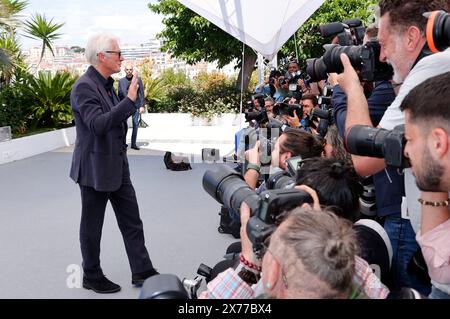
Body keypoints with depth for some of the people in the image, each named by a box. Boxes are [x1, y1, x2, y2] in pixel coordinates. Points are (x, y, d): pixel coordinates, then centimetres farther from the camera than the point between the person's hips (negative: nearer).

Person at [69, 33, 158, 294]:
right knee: (92, 226, 9)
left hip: (117, 165, 9)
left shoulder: (107, 84, 11)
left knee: (132, 222, 11)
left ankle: (142, 272, 21)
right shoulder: (84, 86, -18)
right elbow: (98, 124, -30)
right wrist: (129, 100, -29)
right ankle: (92, 276, 25)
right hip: (95, 168, -8)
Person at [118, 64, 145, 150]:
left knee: (136, 125, 3)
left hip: (136, 105, 0)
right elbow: (120, 94, 8)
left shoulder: (138, 79, 4)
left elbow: (141, 93, 1)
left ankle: (133, 144, 11)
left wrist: (142, 106, -5)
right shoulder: (121, 81, 7)